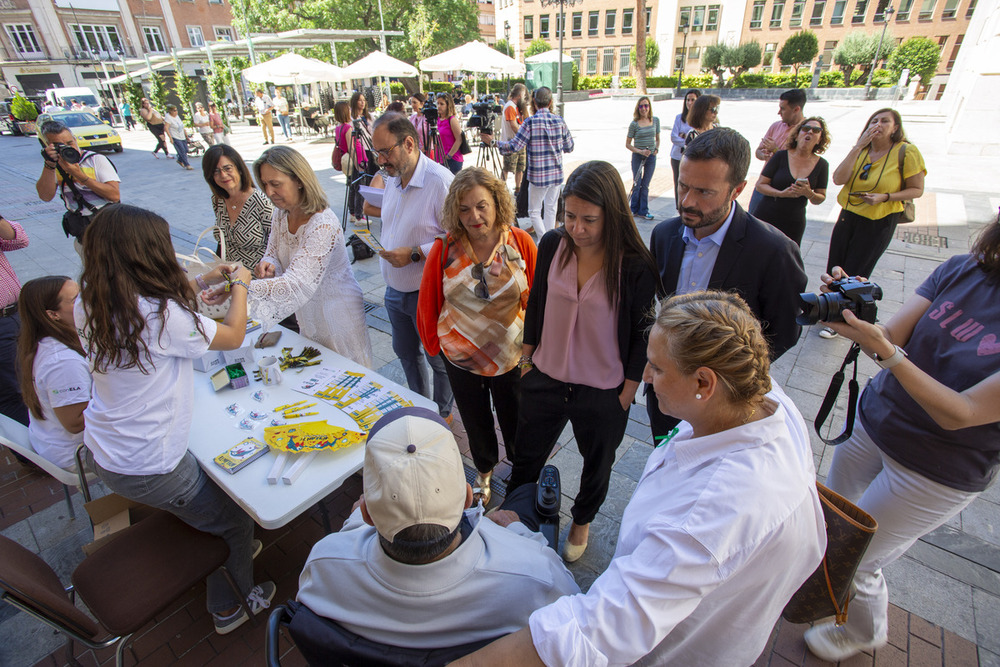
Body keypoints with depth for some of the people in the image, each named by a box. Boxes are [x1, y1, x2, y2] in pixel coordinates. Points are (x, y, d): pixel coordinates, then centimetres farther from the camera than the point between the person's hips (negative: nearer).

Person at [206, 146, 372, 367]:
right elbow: (273, 254, 9)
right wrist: (268, 265, -16)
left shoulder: (323, 226, -28)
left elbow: (296, 284, -36)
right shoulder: (280, 215, -2)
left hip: (337, 314, -8)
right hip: (307, 315, 8)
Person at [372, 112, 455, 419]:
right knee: (405, 352, 24)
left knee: (438, 359, 11)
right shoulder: (392, 179, 6)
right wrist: (385, 251, 16)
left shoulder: (440, 181, -21)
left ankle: (442, 412, 36)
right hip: (395, 290, 8)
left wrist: (415, 253, -27)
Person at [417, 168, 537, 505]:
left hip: (510, 355, -1)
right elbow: (427, 303, -3)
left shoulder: (520, 243, -13)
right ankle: (484, 469, 54)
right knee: (475, 421, 23)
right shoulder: (444, 249, -13)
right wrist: (434, 344, 5)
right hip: (460, 357, 1)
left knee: (514, 419, 18)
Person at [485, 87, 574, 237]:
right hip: (557, 174, 4)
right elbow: (569, 148, 7)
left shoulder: (530, 122, -13)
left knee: (534, 211, 7)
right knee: (551, 208, 17)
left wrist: (493, 142, -4)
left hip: (538, 176, -4)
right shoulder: (560, 121, 0)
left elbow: (514, 146, -15)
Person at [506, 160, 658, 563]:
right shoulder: (551, 245, -10)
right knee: (526, 458, 22)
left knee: (597, 465, 24)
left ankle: (582, 521, 54)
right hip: (545, 379, 3)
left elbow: (642, 336, -10)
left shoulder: (636, 267, -20)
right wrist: (527, 358, 8)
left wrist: (626, 396, -7)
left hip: (603, 393, -2)